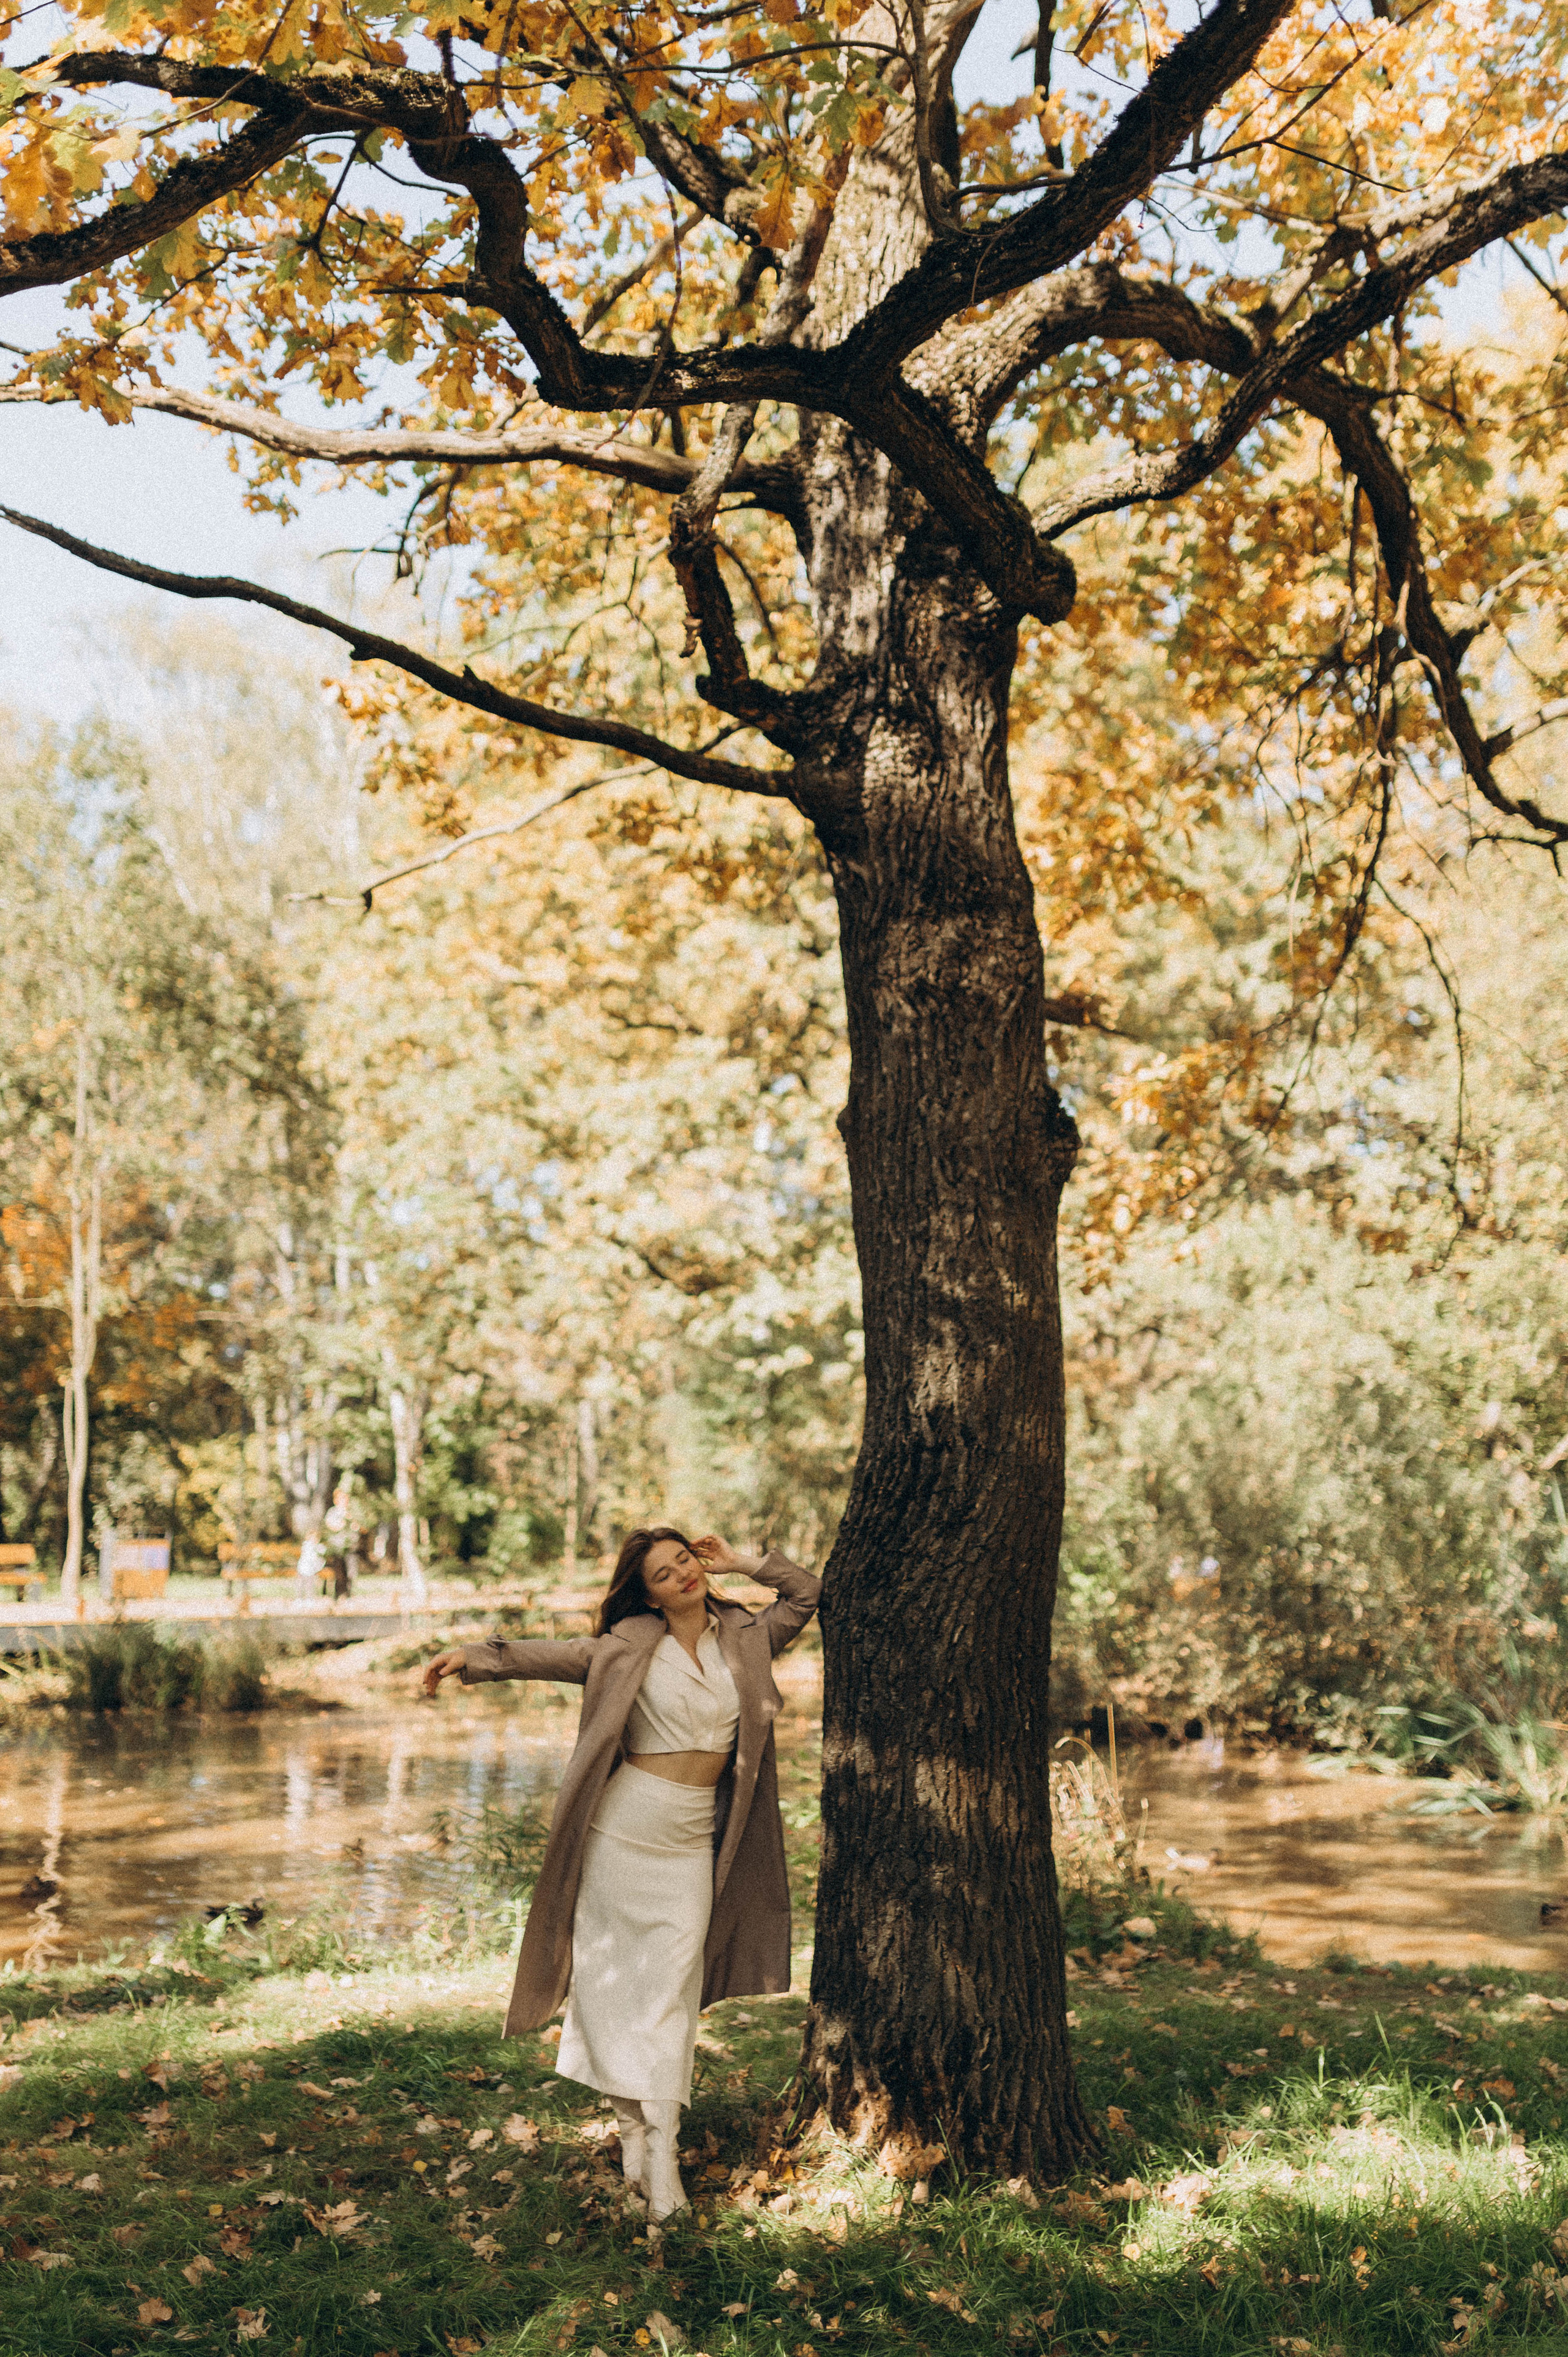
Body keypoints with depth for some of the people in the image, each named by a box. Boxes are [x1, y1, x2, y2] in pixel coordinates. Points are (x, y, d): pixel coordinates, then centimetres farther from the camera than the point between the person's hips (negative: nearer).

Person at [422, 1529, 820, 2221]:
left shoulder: (743, 1638, 6)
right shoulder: (630, 1646, -1)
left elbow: (808, 1594, 11)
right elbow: (551, 1655, -2)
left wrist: (744, 1563, 5)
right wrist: (475, 1656, -11)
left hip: (695, 1839, 2)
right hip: (626, 1825, -1)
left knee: (672, 1987, -1)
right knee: (614, 1975, 3)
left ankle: (662, 2152, -1)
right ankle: (632, 2124, 16)